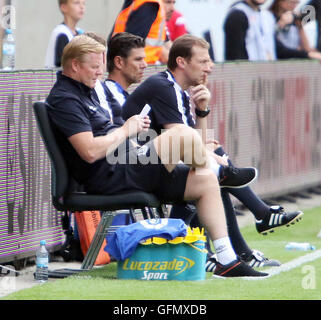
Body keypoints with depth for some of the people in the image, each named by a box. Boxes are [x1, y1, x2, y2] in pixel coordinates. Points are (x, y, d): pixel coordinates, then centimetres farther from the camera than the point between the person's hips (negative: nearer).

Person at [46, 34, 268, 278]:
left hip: (123, 168, 11)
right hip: (112, 177, -11)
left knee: (205, 182, 3)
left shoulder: (82, 92, 22)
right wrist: (126, 130, -8)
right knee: (183, 134, -21)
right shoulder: (64, 100, -12)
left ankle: (227, 260, 1)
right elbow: (90, 152, -23)